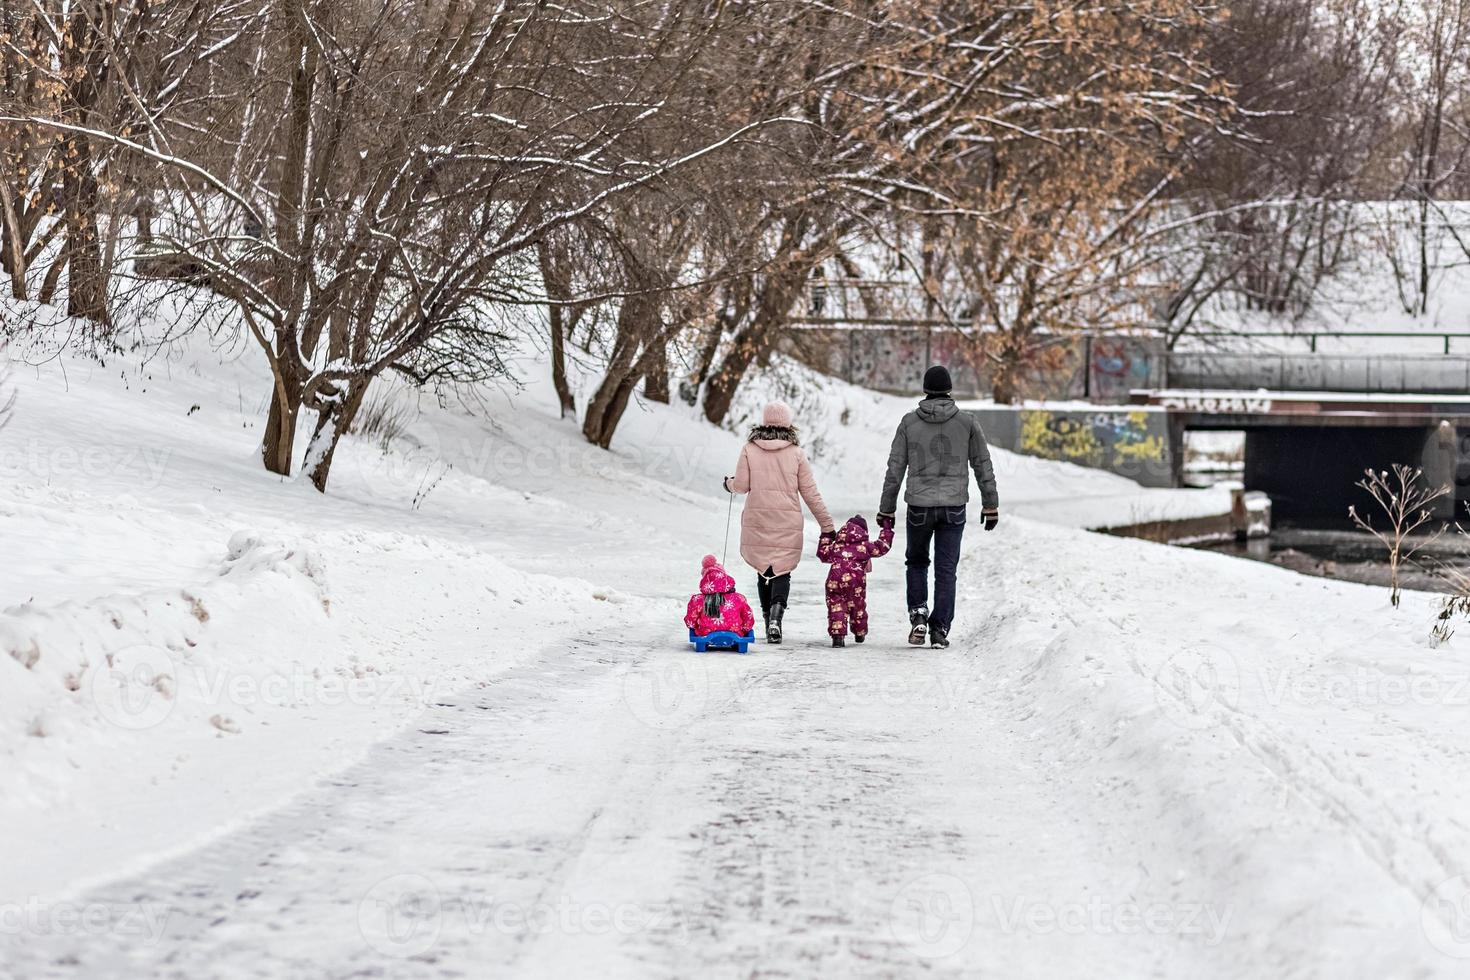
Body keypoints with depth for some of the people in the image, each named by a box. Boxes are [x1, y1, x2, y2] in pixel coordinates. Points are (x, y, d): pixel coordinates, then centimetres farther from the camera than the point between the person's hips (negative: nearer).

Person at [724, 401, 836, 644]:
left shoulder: (749, 449, 0)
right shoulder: (796, 453, 0)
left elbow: (741, 485, -2)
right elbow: (810, 493, 2)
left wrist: (729, 483, 23)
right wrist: (827, 525, 7)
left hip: (756, 521, 1)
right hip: (788, 524, -1)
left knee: (764, 571, 15)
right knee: (782, 572, 3)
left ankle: (768, 619, 10)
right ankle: (776, 616, -20)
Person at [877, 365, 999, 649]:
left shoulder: (909, 422, -1)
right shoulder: (967, 423, -1)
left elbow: (895, 468, 1)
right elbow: (983, 466, 3)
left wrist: (887, 509, 8)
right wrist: (991, 506, 10)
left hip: (919, 506, 0)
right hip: (954, 507, 0)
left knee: (916, 561, 20)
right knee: (946, 570, 6)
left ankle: (918, 614, 2)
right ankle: (940, 630, 1)